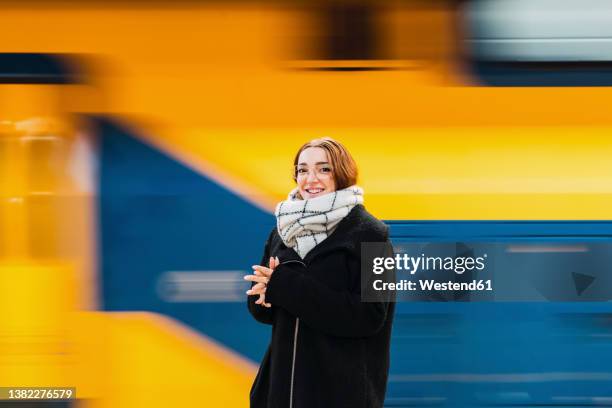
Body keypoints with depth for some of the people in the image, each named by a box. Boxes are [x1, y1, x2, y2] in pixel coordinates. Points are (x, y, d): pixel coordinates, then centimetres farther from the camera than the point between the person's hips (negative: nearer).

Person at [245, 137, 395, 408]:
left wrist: (287, 286, -20)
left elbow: (369, 315, -18)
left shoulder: (370, 234, -9)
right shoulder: (284, 231, 7)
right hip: (284, 379, 5)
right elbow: (260, 308, 10)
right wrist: (267, 292, -15)